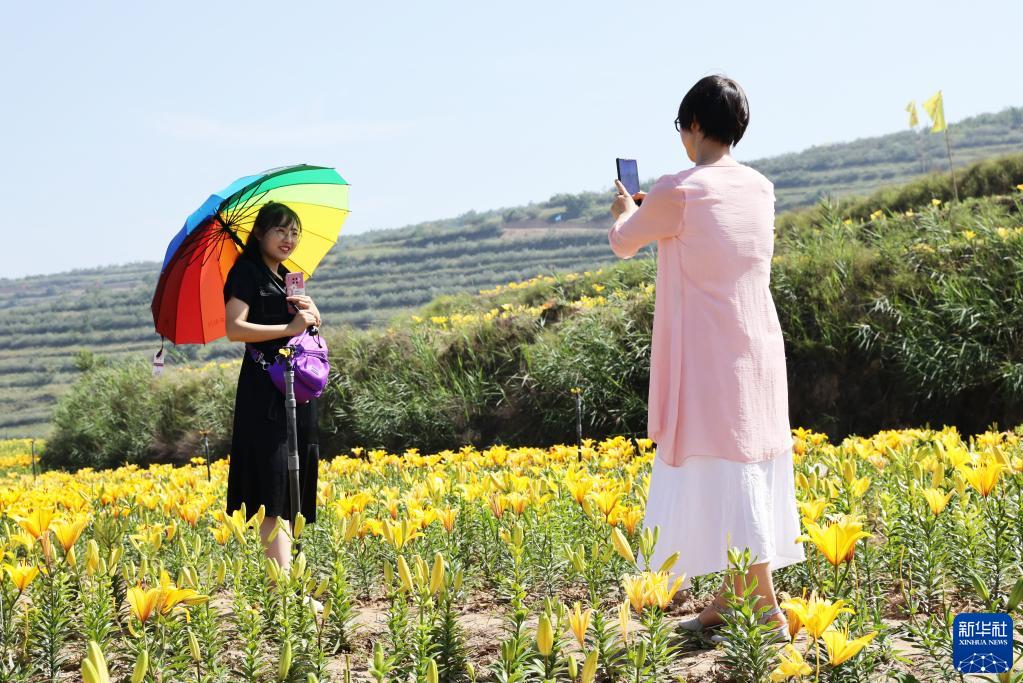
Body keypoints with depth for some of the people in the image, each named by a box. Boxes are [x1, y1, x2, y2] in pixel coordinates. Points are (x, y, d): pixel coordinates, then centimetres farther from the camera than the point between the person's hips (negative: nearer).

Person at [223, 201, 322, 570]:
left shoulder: (286, 278, 20)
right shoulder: (247, 271, -4)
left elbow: (314, 330, 20)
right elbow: (234, 328, -17)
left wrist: (311, 310, -2)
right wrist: (289, 328, -18)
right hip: (265, 390, -9)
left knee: (295, 487, 7)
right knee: (274, 493, -15)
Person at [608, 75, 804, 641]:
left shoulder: (677, 192, -13)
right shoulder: (760, 189, 7)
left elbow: (624, 244, 4)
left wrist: (623, 213, 27)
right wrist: (649, 210, 37)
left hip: (709, 358, -7)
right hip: (758, 348, 7)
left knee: (727, 474, -5)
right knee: (749, 468, 11)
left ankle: (767, 609, -7)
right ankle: (731, 598, 17)